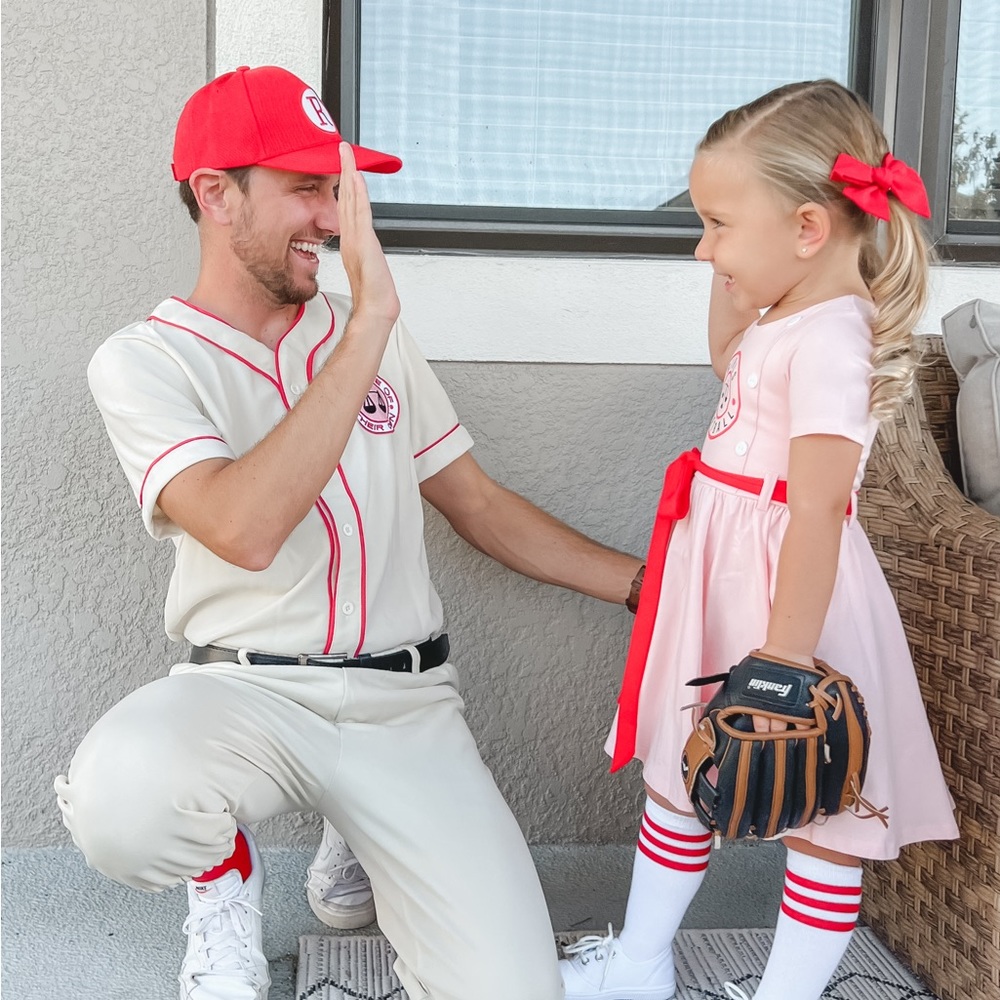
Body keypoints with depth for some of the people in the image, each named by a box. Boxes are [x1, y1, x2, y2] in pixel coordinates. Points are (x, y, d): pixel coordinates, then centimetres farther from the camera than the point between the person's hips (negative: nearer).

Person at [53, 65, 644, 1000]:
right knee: (120, 797, -37)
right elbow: (246, 531, -24)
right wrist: (369, 323, -22)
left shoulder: (366, 332, 12)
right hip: (247, 692, -3)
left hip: (406, 701, 4)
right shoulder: (144, 360, -4)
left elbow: (479, 505, 16)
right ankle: (224, 872, 1)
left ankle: (358, 854, 21)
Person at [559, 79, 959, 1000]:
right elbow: (727, 359, 31)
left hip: (786, 586, -10)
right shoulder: (789, 314, 7)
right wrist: (733, 278, 15)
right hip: (724, 573, 10)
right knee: (677, 777, 21)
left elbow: (817, 510, -27)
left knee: (815, 814, 8)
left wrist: (783, 664, -28)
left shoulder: (829, 337, -22)